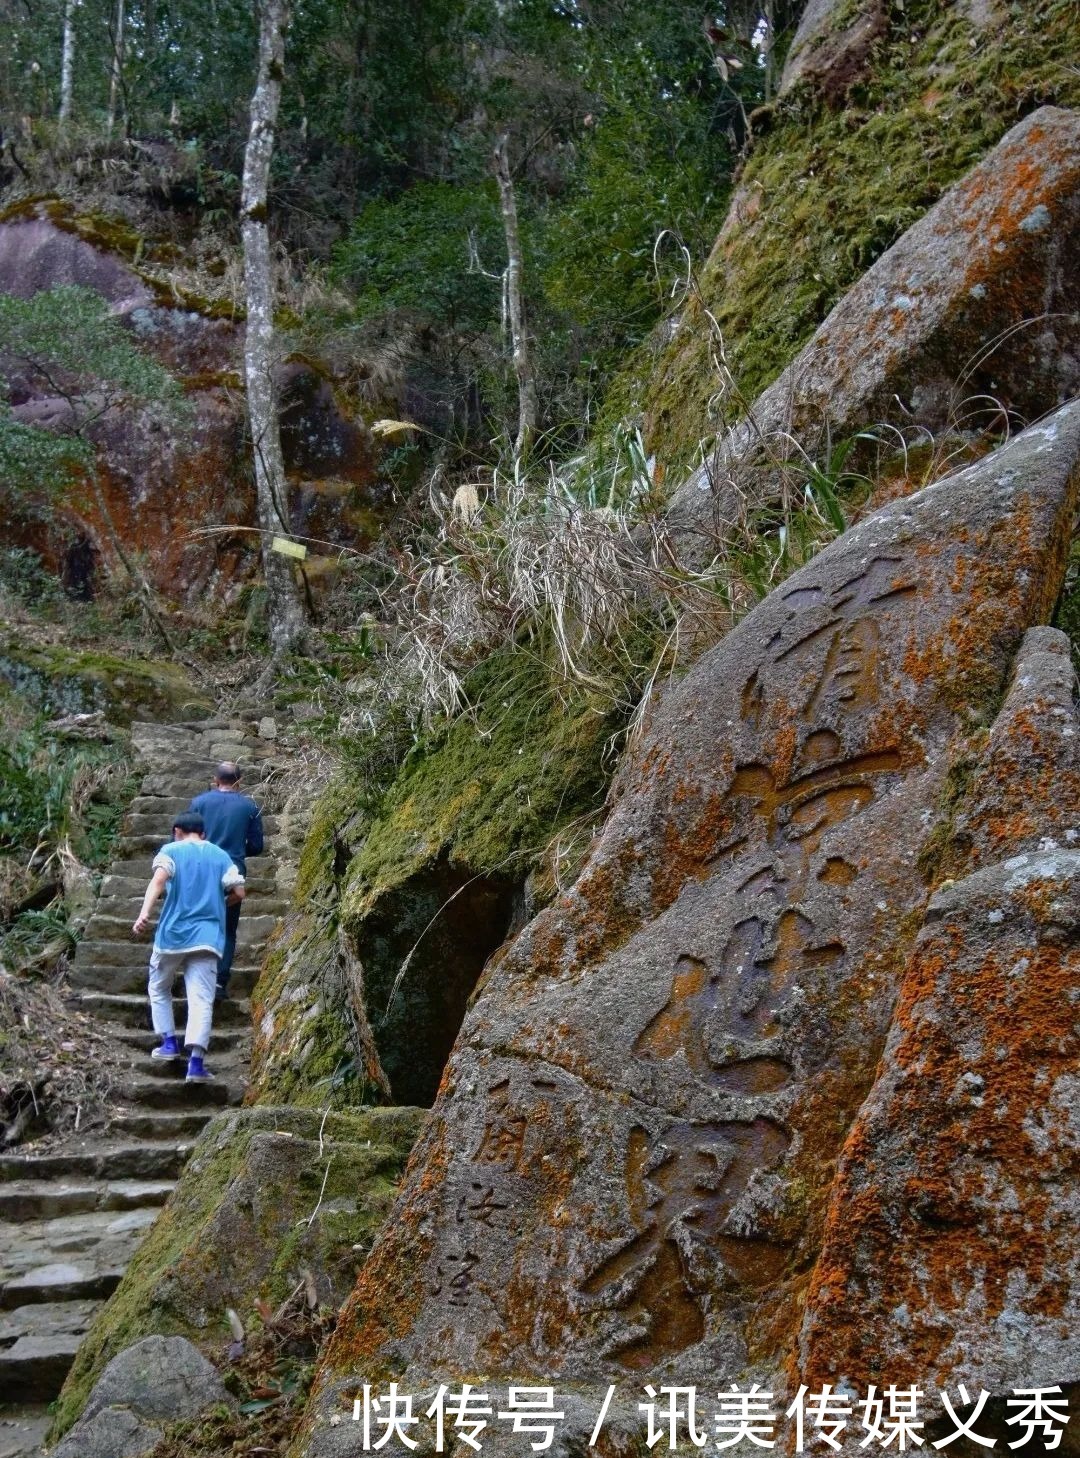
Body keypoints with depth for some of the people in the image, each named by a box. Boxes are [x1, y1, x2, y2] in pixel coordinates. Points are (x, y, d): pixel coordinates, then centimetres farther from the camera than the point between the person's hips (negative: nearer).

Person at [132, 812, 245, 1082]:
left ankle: (169, 1042, 18)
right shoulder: (220, 855, 13)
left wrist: (144, 913, -26)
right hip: (207, 938, 1)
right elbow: (238, 893, 7)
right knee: (201, 999, -6)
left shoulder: (171, 850, 4)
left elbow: (158, 880, -15)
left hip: (172, 934, -1)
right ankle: (195, 1061, -20)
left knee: (159, 989, 23)